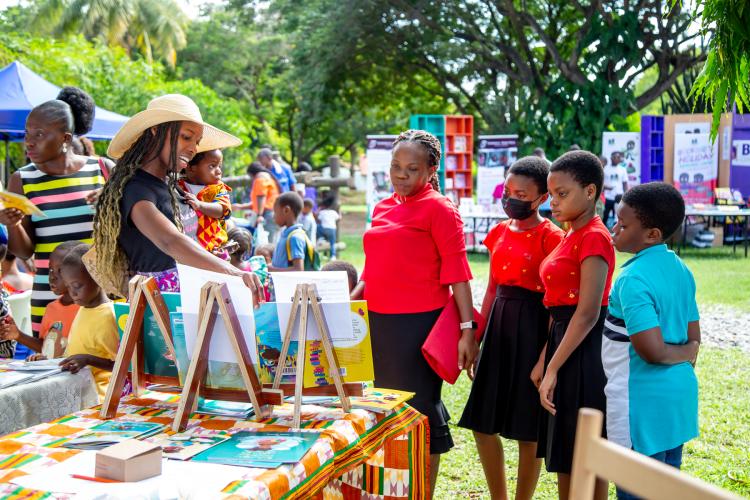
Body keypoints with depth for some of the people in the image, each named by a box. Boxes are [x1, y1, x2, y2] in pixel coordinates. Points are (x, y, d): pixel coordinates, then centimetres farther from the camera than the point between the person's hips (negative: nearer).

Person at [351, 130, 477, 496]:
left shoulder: (438, 209, -8)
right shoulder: (383, 208, 13)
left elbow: (457, 273, -11)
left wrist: (467, 329, -15)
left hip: (419, 324, -7)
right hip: (379, 322, 7)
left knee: (419, 410, 2)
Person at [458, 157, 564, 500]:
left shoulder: (551, 237, -10)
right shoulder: (499, 233, 10)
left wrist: (547, 355, -16)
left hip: (531, 329, -7)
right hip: (498, 327, 7)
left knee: (527, 429, 4)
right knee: (482, 422, 11)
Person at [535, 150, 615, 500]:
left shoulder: (594, 238, -15)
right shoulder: (572, 237, 14)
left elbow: (587, 313, -21)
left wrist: (553, 369, -20)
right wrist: (544, 360, 11)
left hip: (584, 353, -9)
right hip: (565, 343, 9)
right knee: (564, 457, 15)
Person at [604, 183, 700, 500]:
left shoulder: (633, 280, -20)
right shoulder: (680, 269, 7)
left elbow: (652, 351, -26)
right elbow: (693, 341, 12)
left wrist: (680, 355, -8)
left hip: (644, 403, -9)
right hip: (680, 396, 9)